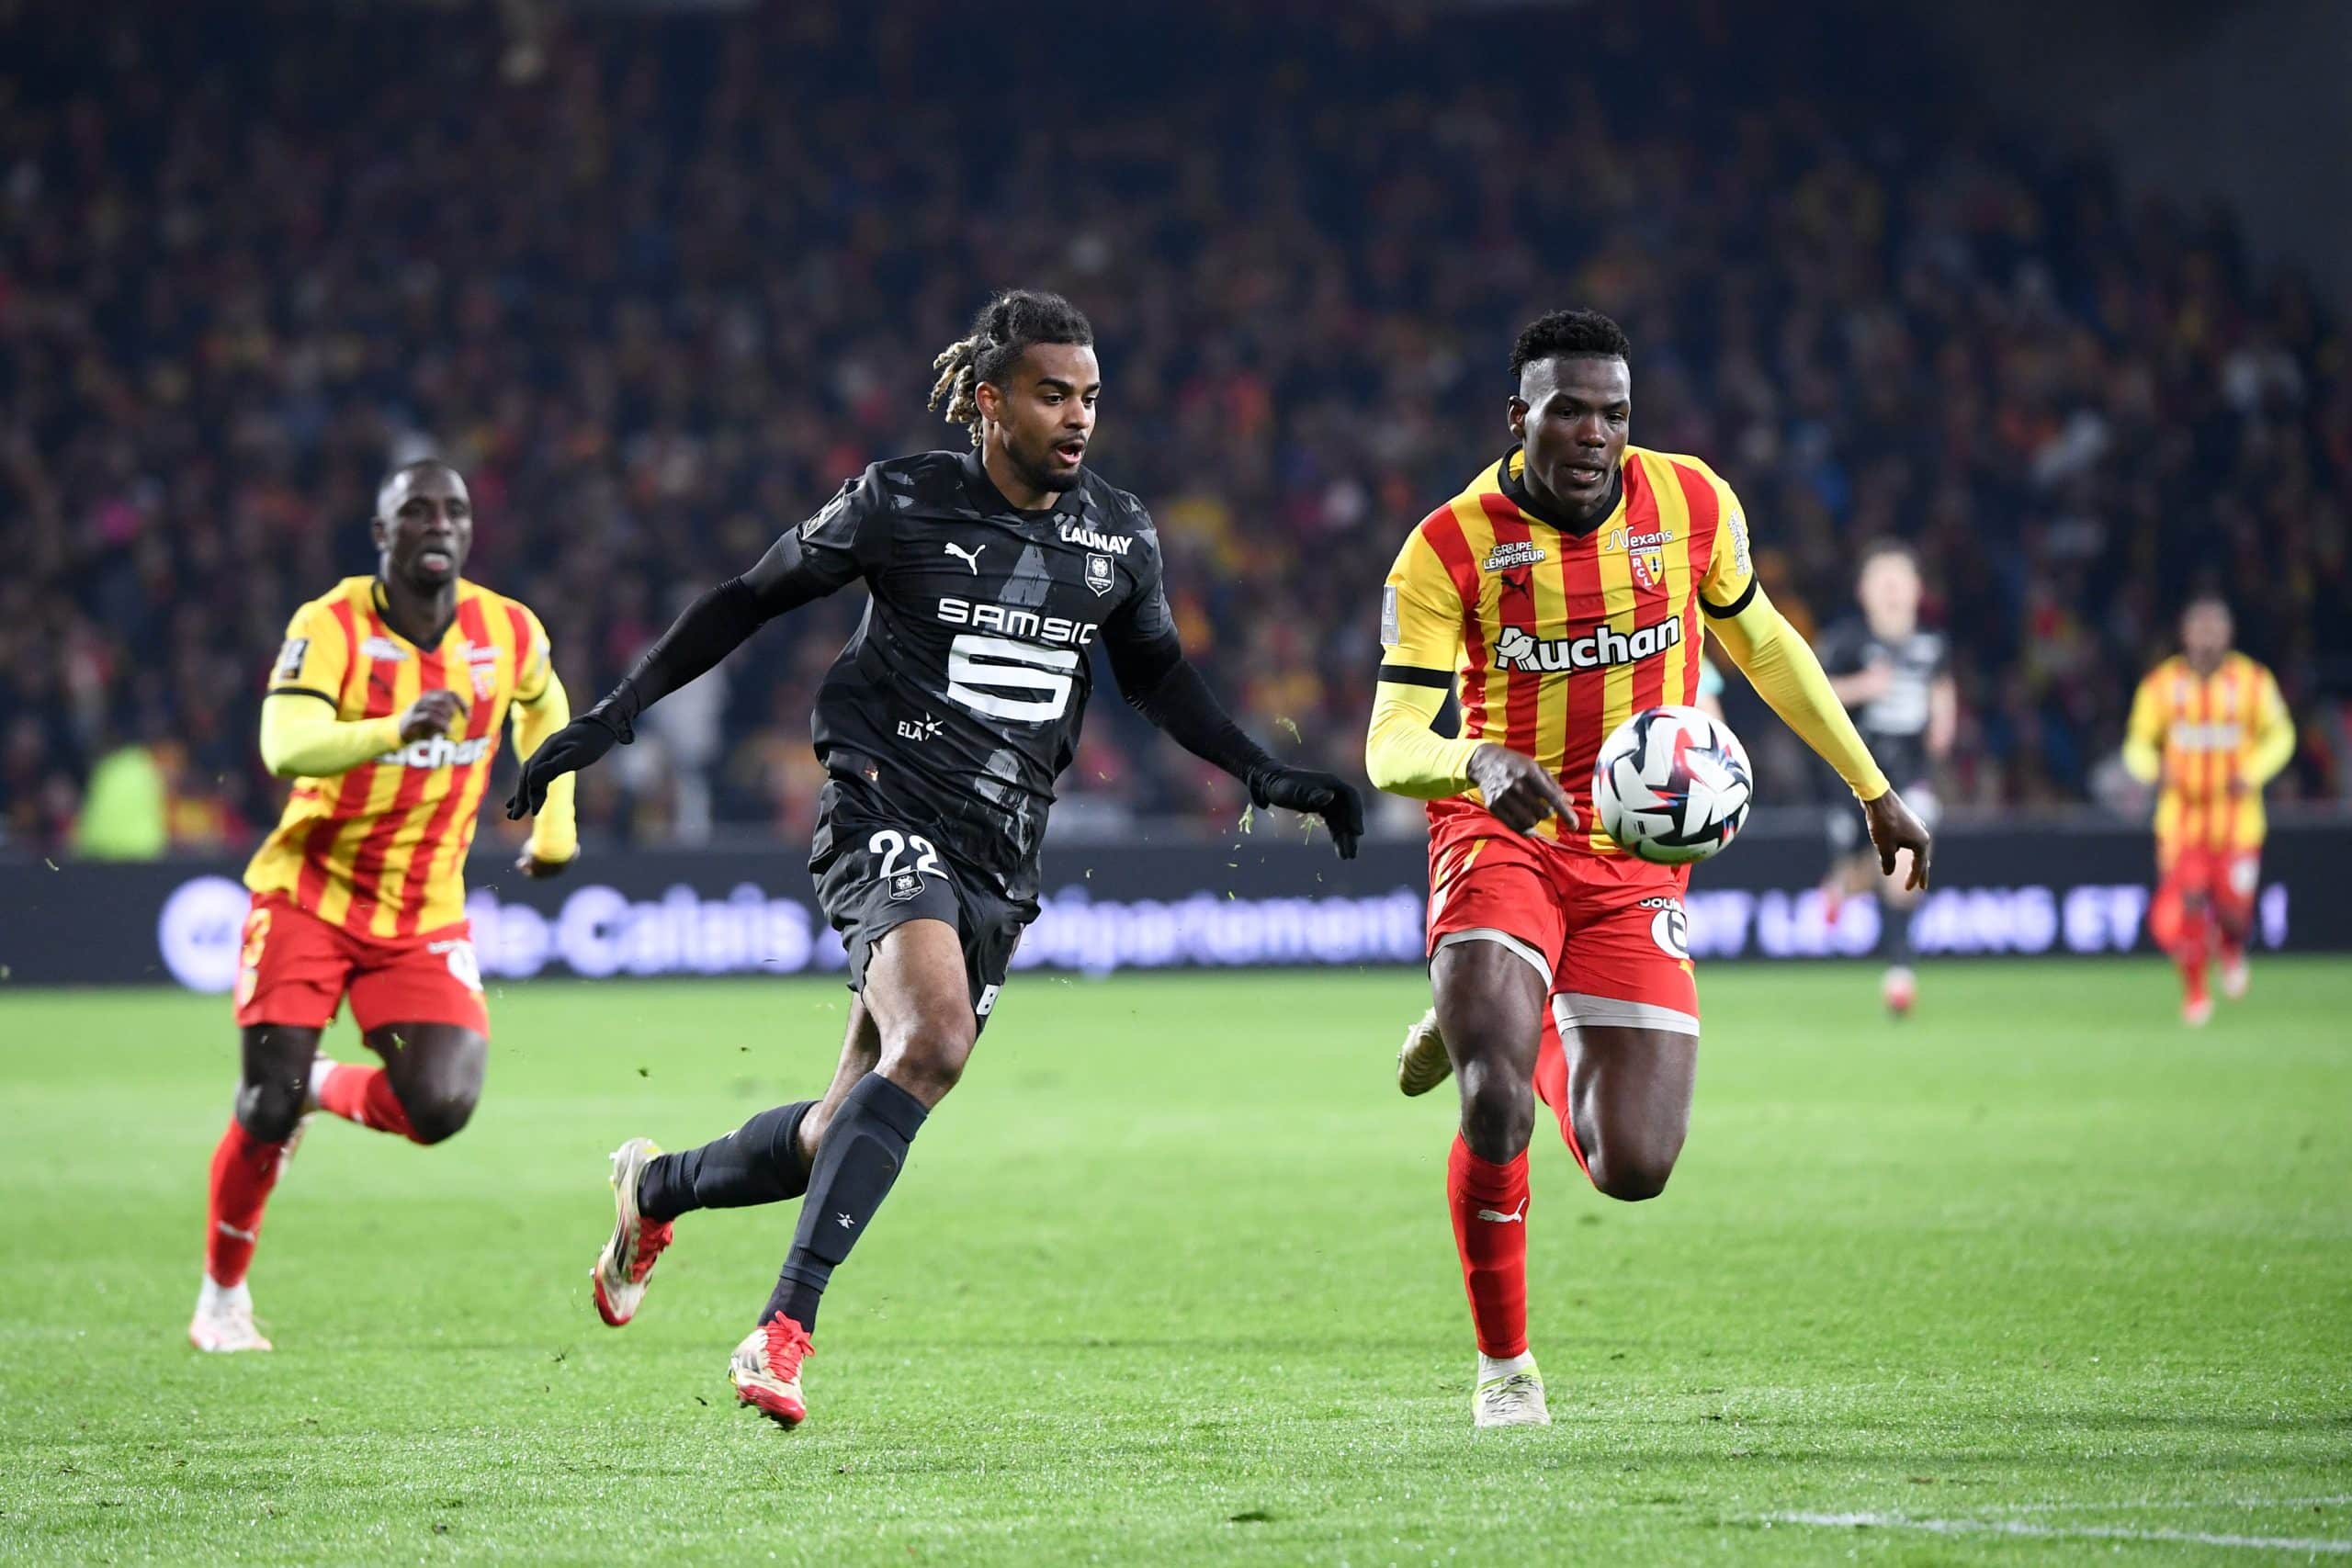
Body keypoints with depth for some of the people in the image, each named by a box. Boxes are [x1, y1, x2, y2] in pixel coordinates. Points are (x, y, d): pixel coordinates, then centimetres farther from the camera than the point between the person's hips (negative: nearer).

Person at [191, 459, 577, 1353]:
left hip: (424, 916, 3)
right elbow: (285, 746, -32)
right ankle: (222, 1297, 12)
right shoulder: (331, 626, -15)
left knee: (439, 1108, -16)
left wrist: (555, 823, 18)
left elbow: (544, 708, 23)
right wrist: (396, 730, -47)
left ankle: (321, 1088, 18)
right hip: (309, 896, -3)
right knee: (269, 1107, -10)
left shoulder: (509, 633, -2)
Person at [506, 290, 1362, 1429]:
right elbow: (753, 599, 4)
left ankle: (656, 1188, 38)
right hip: (888, 814, -5)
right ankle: (782, 1332, -32)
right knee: (934, 1040, -32)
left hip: (999, 862, 5)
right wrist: (611, 717, 0)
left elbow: (1154, 674, 24)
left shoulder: (1119, 535, 8)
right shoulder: (904, 502, -5)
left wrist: (1265, 774, 13)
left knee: (848, 1135, 6)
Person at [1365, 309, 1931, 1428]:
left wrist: (1873, 789, 20)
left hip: (1638, 862, 3)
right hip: (1502, 836, -3)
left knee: (1634, 1169, -3)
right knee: (1494, 1107, -26)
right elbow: (1390, 746, -15)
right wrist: (1479, 763, -38)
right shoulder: (1450, 547, -12)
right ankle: (1503, 1364, 0)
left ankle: (1517, 1037, 31)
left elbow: (1758, 640, 16)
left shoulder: (1692, 504, -3)